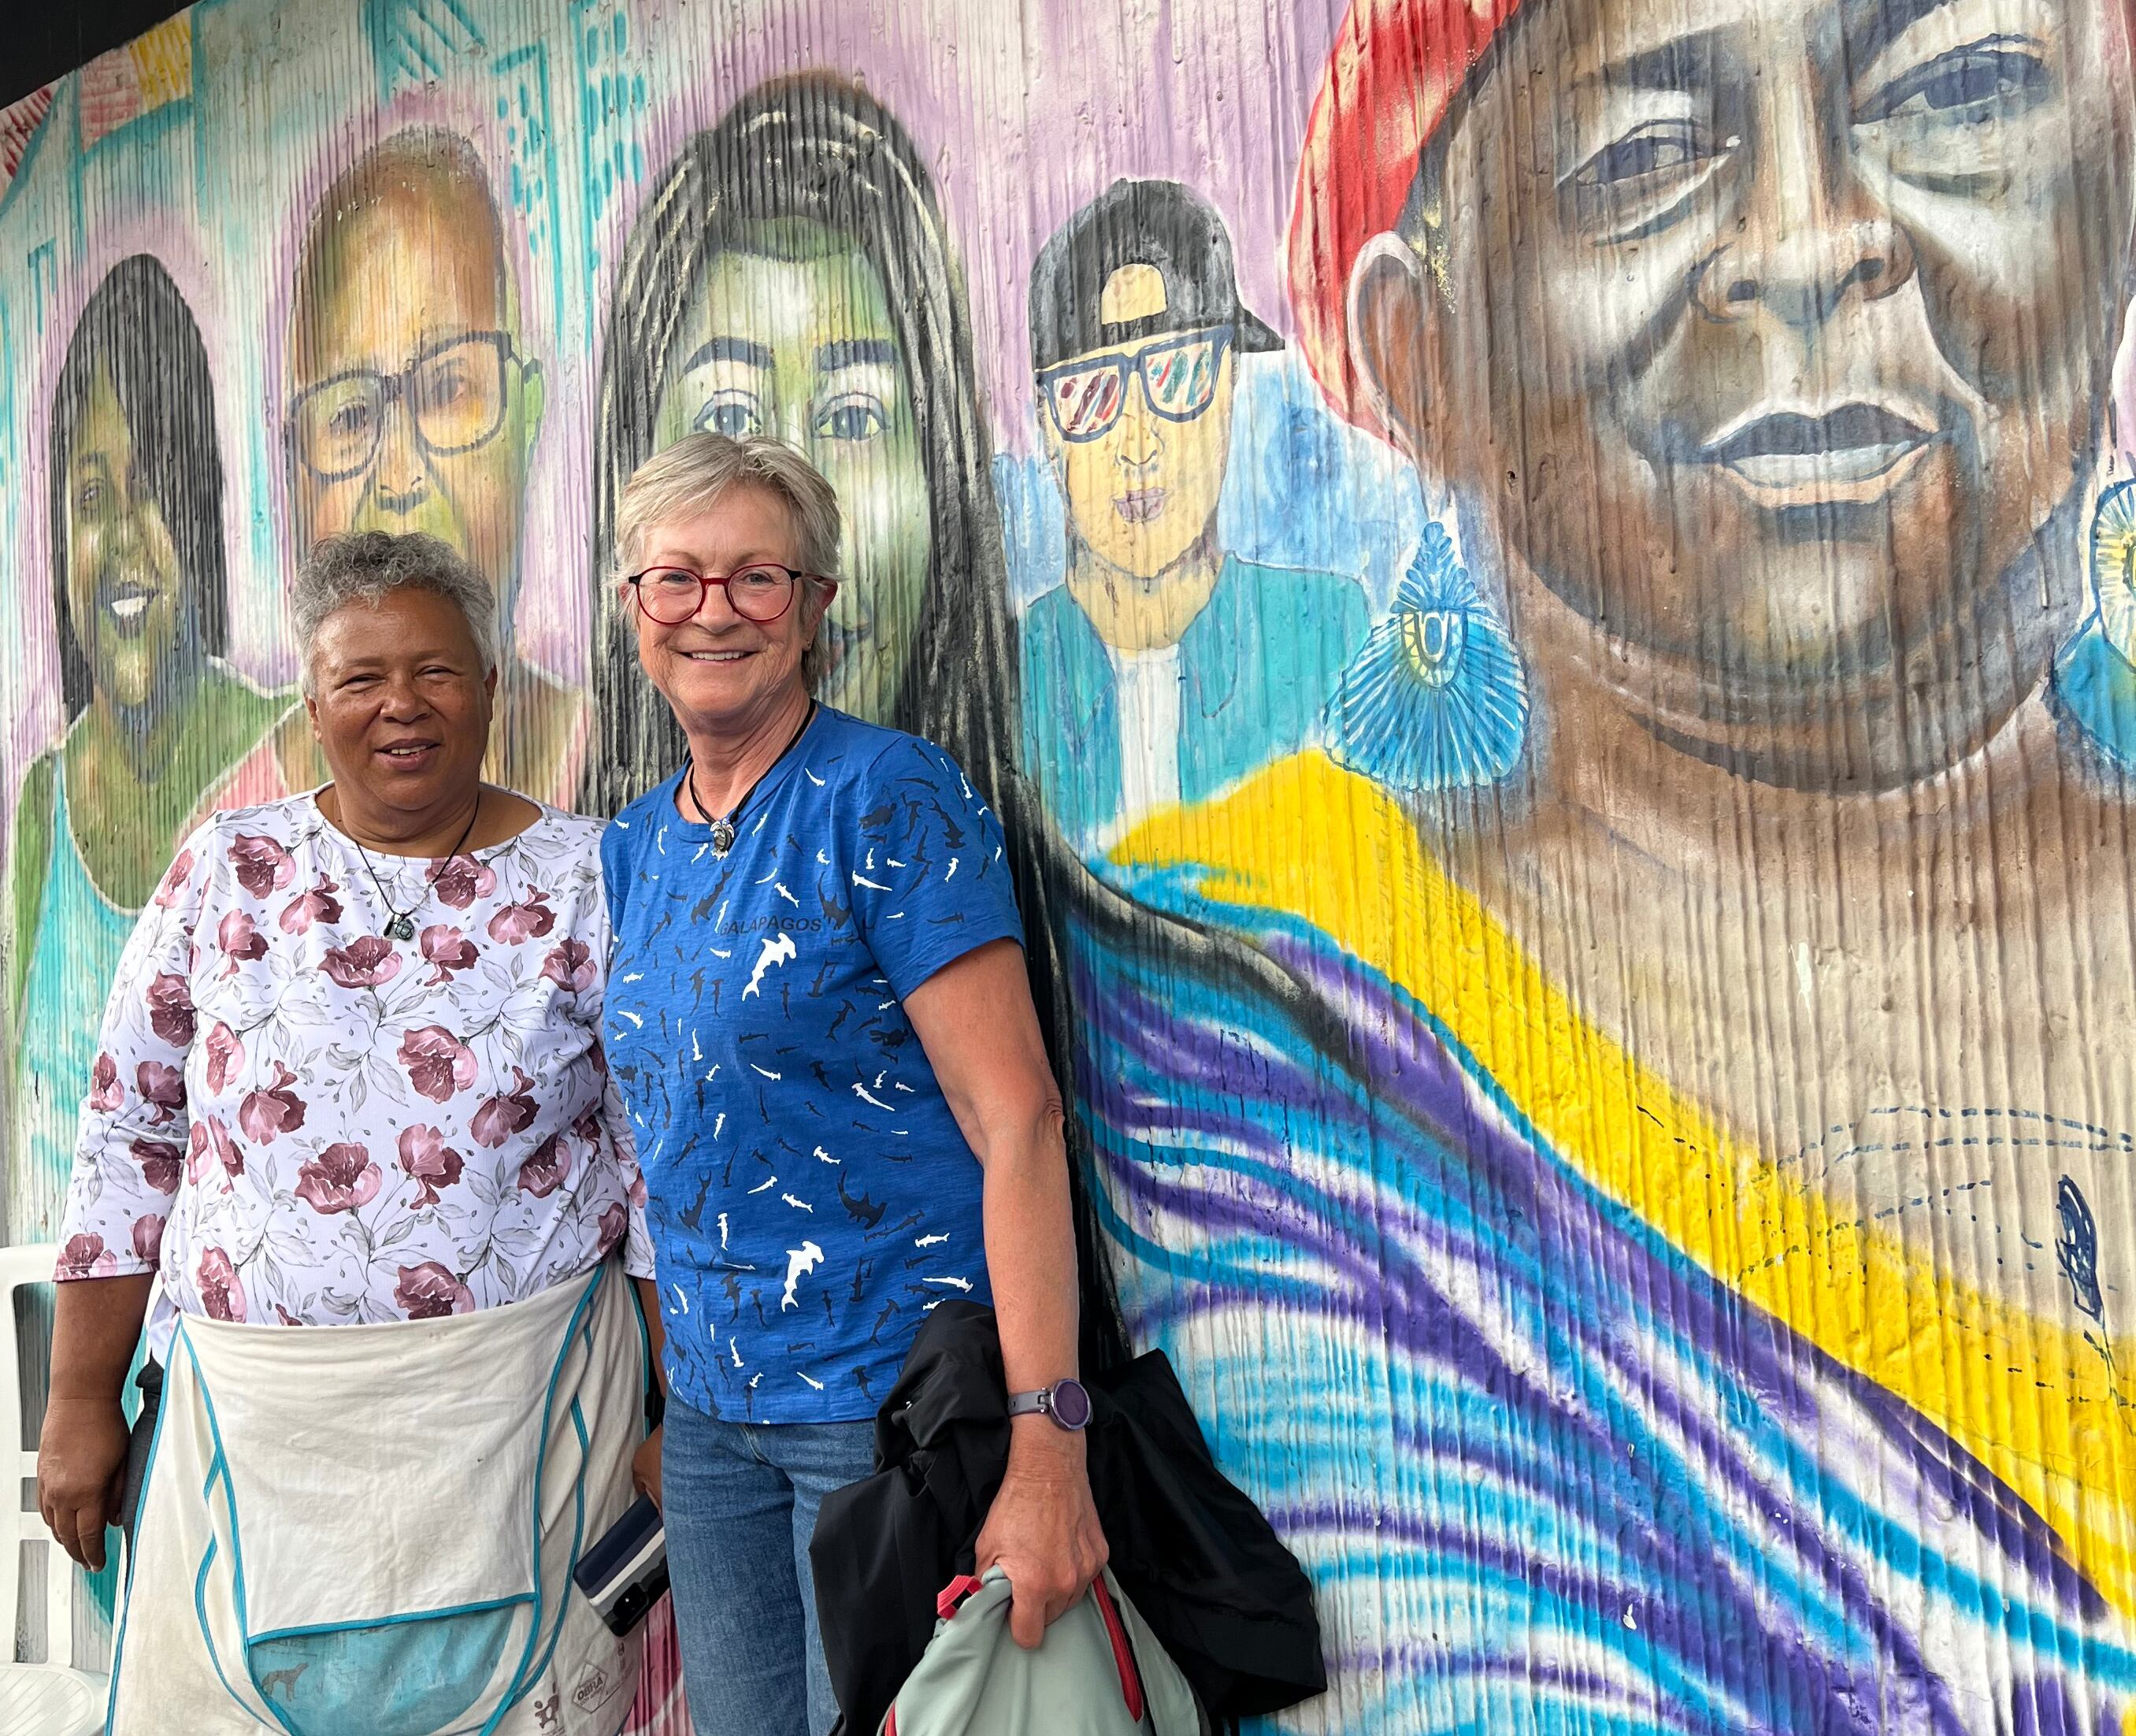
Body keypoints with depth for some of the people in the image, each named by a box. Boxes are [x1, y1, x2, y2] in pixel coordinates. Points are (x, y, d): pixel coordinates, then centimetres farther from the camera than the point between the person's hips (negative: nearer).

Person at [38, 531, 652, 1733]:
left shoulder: (589, 878, -1)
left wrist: (671, 1421, -1)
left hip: (521, 1409, -1)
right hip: (251, 1414, 2)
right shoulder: (228, 869, 4)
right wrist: (83, 1402, 6)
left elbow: (664, 1160, 1)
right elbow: (128, 1135, 7)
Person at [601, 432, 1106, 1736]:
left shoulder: (886, 798, -13)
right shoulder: (635, 849, 8)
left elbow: (1016, 1118, -19)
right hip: (712, 1409, 6)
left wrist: (1048, 1442, -24)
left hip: (891, 1395, -6)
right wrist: (655, 1401, 14)